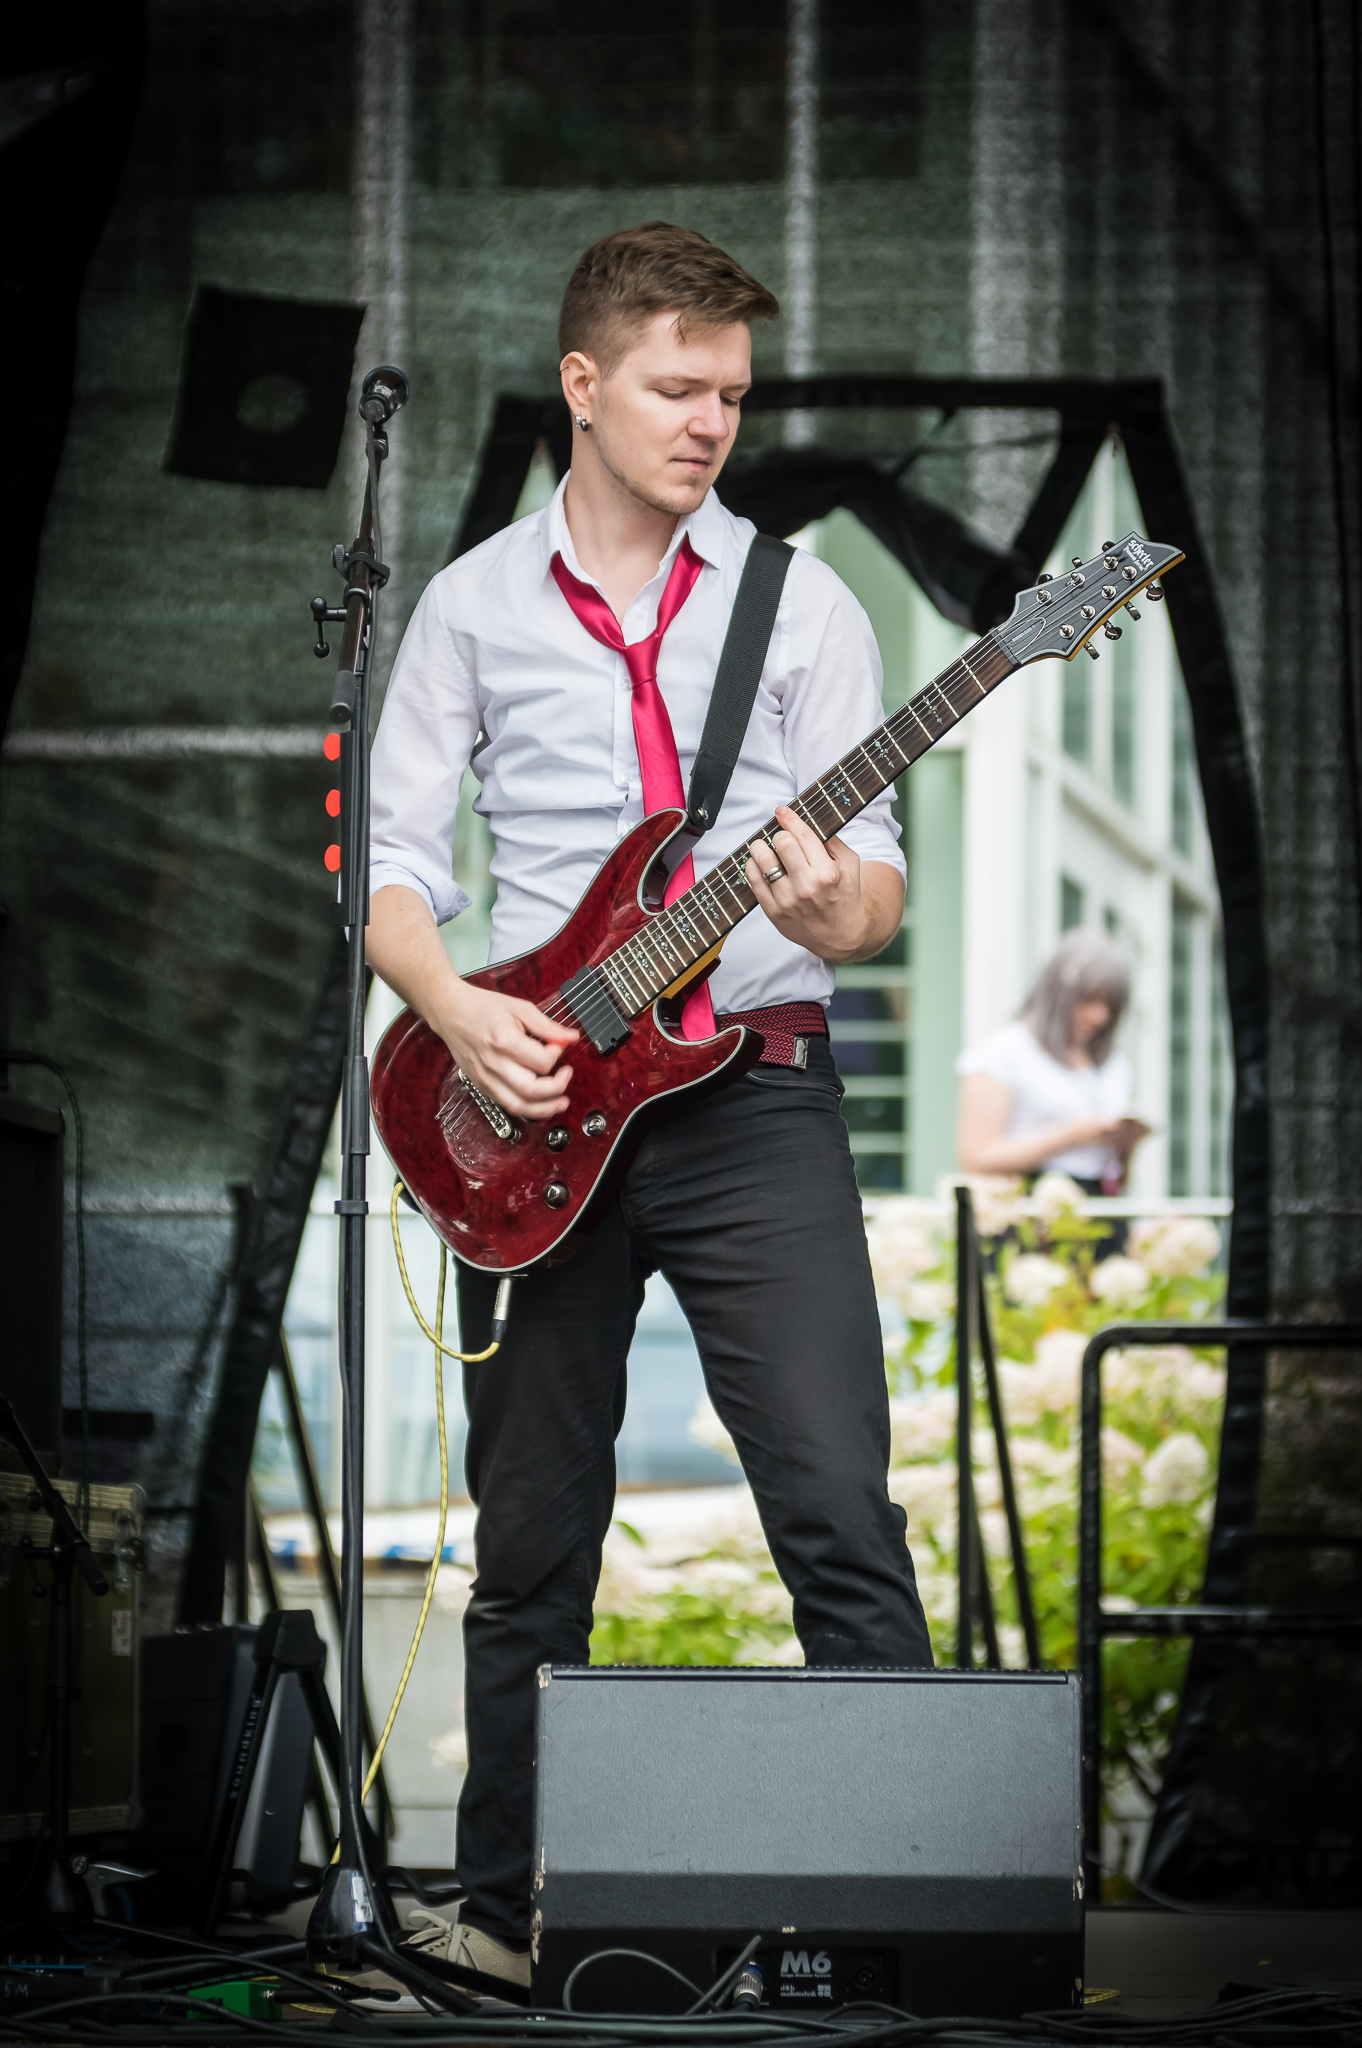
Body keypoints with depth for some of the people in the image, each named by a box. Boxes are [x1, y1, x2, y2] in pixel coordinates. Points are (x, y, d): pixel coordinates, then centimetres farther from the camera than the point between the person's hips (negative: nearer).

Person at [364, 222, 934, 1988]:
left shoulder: (804, 605, 5)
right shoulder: (475, 606, 8)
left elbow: (876, 876, 0)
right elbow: (392, 865, 6)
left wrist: (832, 912, -24)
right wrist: (459, 1014, -13)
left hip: (753, 1096, -1)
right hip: (535, 1109, 1)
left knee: (841, 1514, -12)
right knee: (532, 1548, 8)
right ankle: (508, 1902, 21)